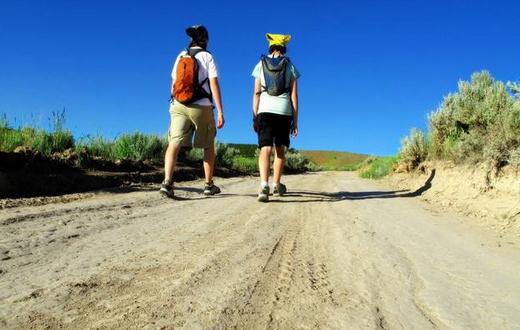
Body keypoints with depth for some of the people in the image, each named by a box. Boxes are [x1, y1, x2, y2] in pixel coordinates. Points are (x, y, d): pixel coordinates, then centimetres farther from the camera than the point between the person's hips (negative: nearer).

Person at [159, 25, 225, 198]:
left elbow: (174, 84, 14)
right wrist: (220, 112, -10)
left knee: (174, 144, -8)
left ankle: (167, 182, -26)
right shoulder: (207, 57, 1)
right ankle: (209, 185, 19)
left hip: (179, 106, 3)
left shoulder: (181, 56, 13)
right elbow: (214, 85, -8)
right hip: (202, 107, -2)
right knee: (208, 146, 13)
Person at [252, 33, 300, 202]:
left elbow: (256, 93, 4)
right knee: (280, 149, 14)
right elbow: (294, 96, 5)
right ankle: (276, 185, 22)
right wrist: (295, 121, 7)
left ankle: (264, 185, -27)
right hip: (284, 111, 1)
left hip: (265, 110, 0)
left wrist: (255, 117, 7)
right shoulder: (290, 67, 10)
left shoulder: (261, 64, 10)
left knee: (265, 149, -8)